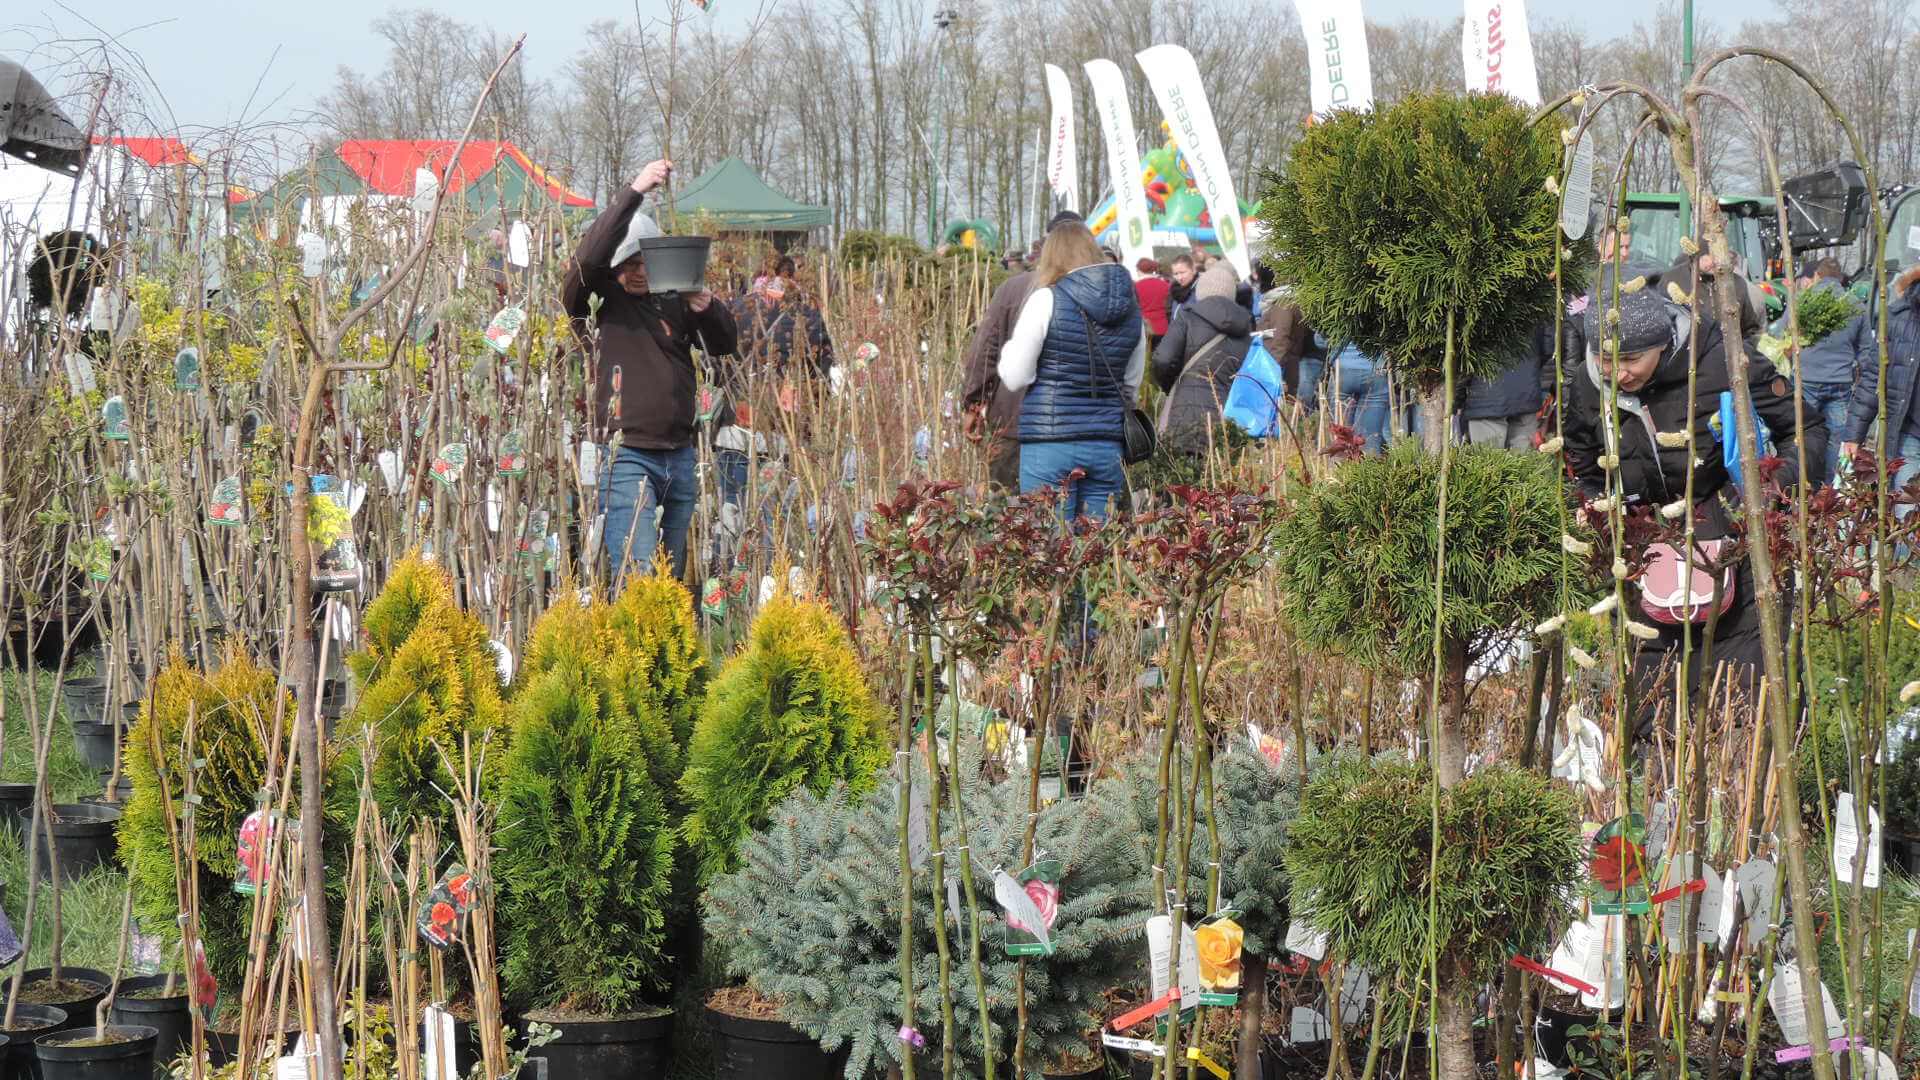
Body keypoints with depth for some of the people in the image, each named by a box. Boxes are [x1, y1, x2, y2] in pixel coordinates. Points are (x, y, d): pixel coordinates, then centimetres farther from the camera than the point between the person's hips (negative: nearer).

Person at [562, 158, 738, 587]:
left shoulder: (673, 300, 11)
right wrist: (635, 191, -24)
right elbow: (589, 255, -21)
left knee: (675, 579, 10)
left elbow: (723, 345, 15)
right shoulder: (596, 301, -3)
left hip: (679, 456, 6)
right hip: (626, 458, -6)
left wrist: (707, 309, -8)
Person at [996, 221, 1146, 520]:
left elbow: (1015, 378, -4)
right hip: (1108, 445, 5)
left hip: (1050, 442, -4)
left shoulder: (1047, 300, -7)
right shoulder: (1131, 308, 8)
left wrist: (1009, 350, 15)